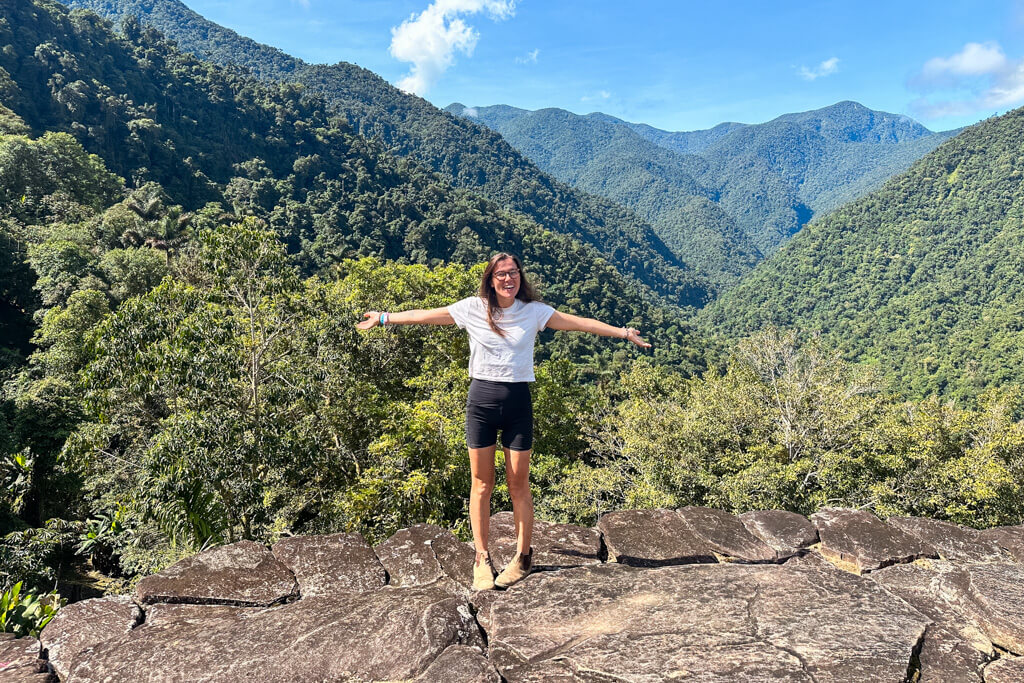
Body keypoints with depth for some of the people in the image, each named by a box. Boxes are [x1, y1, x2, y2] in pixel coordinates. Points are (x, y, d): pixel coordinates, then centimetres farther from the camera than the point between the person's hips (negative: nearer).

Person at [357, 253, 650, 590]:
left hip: (518, 401, 0)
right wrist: (383, 318, 11)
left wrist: (621, 332, -3)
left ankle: (523, 556, 22)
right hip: (481, 399, 0)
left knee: (518, 484, 5)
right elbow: (424, 315, 7)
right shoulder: (473, 308, 1)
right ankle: (482, 559, 19)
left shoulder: (533, 310, 2)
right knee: (481, 484, 6)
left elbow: (580, 322, 0)